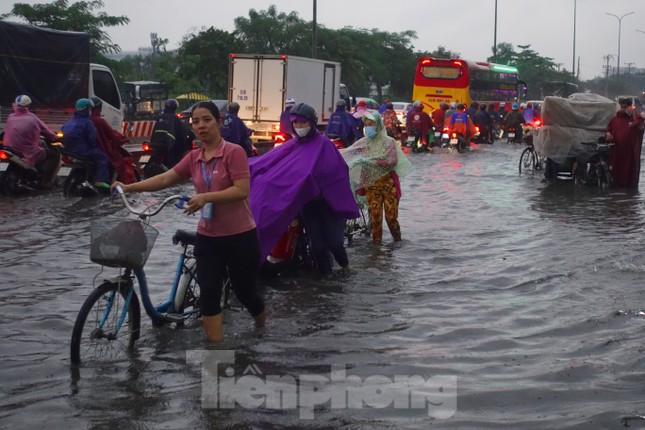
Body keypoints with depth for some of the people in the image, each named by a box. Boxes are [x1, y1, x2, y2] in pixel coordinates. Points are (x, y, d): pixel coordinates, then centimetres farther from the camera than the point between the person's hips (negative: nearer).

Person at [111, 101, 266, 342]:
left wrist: (206, 197, -28)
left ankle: (265, 331, 40)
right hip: (207, 237, 5)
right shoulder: (193, 158, 6)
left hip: (239, 236, -5)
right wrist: (129, 188, -11)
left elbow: (242, 190, -20)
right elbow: (165, 179, -1)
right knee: (208, 295, 0)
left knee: (245, 293, 9)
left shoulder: (234, 152, -12)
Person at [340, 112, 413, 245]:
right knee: (375, 216, 3)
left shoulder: (389, 142, -5)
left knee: (391, 216, 0)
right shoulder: (363, 143, 3)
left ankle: (398, 241, 20)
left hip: (388, 184, -2)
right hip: (371, 185, 3)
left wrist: (371, 161, -24)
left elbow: (392, 161, -18)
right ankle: (376, 243, 13)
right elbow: (348, 153, -5)